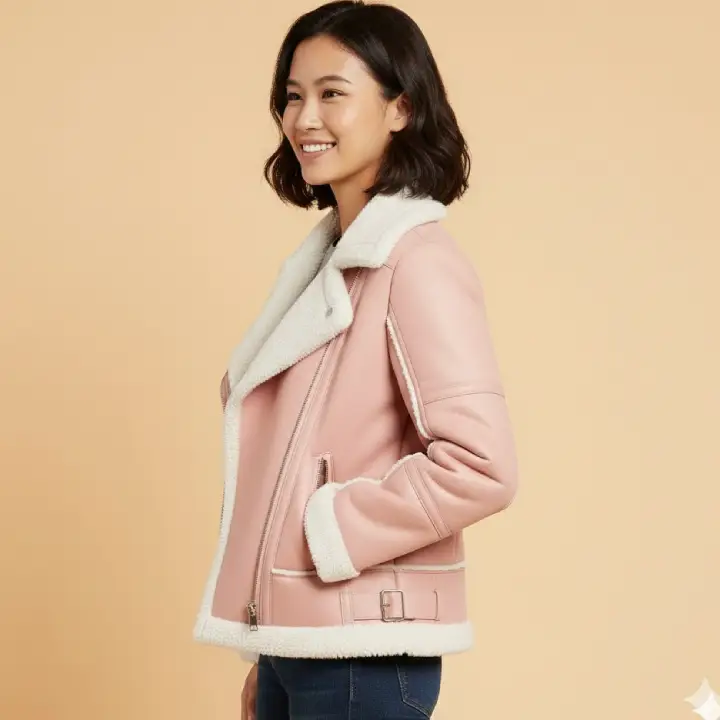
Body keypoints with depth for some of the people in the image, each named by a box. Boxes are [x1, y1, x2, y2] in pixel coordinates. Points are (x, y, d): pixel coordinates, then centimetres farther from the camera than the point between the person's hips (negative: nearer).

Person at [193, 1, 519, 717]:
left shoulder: (418, 257, -13)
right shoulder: (328, 259, 11)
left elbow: (480, 466, -23)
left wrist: (324, 532, -14)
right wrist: (265, 659, 14)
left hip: (360, 651, -7)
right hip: (291, 640, 8)